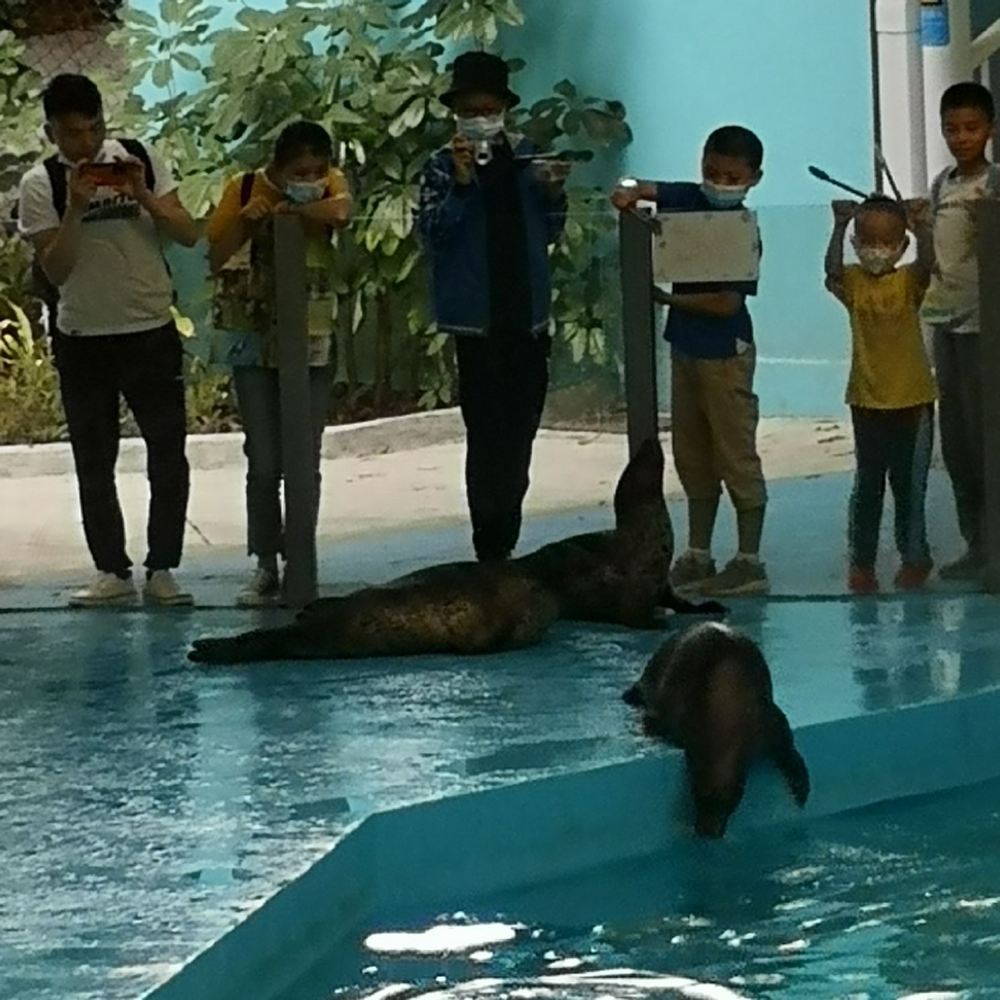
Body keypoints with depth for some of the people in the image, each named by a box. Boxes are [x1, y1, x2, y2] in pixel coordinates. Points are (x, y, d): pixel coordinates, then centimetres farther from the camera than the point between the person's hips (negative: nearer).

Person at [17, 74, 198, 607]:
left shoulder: (140, 159, -3)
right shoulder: (40, 185, -6)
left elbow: (188, 235, -3)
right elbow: (55, 270, -10)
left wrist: (143, 197, -17)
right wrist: (75, 209, -22)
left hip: (152, 332, 0)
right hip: (82, 340, 0)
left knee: (169, 457, 0)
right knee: (94, 464, 5)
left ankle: (162, 569, 9)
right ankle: (112, 572, 14)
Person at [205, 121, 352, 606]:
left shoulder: (331, 184, -4)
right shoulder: (244, 188, -4)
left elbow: (340, 212, -26)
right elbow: (216, 258, -5)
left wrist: (289, 208, -20)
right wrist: (246, 220, -18)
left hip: (313, 343, 0)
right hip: (256, 344, 0)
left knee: (305, 461, 4)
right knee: (263, 462, 0)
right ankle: (265, 567, 5)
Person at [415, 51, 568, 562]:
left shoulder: (525, 157, 10)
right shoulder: (443, 168, -1)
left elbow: (548, 233, 17)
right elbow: (430, 232, -11)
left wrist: (552, 193, -1)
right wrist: (460, 184, -21)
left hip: (528, 315, 5)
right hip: (479, 320, -5)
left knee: (520, 430, 11)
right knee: (487, 434, -8)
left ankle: (504, 544, 22)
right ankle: (490, 549, -7)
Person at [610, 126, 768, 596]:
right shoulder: (689, 200, 3)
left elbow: (727, 302, -20)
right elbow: (643, 189, 5)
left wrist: (669, 298, -13)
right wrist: (628, 193, -18)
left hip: (726, 353, -8)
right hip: (686, 347, 8)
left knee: (736, 456, -2)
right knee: (692, 459, 13)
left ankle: (749, 561, 3)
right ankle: (698, 556, 22)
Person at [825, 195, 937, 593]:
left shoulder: (908, 282, -1)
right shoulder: (853, 283, 0)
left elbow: (927, 263, -22)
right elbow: (832, 269, -21)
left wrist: (923, 227, -32)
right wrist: (839, 227, -29)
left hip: (912, 399, -1)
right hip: (867, 400, 1)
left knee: (909, 484, 6)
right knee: (867, 484, 7)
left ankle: (915, 556, 19)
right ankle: (861, 561, 14)